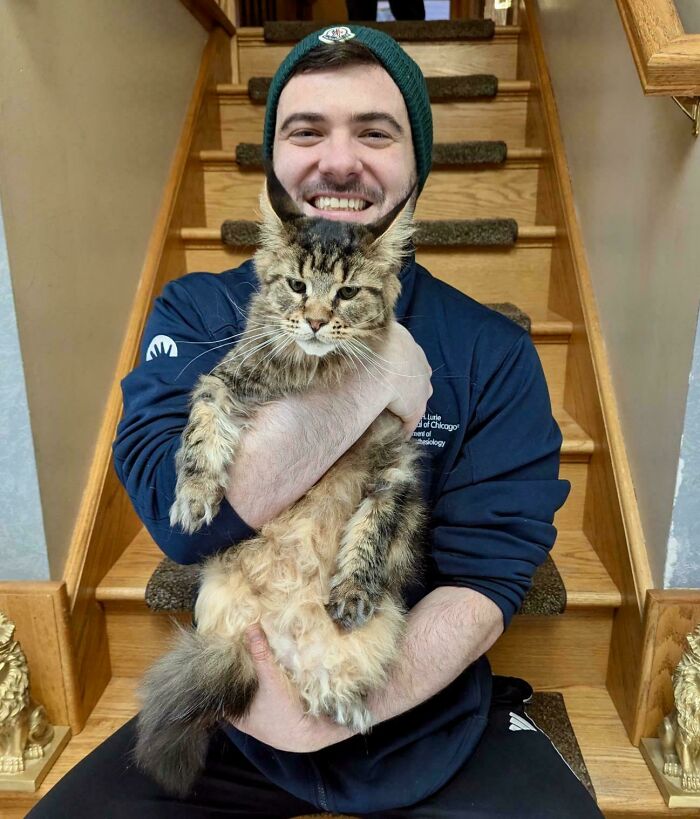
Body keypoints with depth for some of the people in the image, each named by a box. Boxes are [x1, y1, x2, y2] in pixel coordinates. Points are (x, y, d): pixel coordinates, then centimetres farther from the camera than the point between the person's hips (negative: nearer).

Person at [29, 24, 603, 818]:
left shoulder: (493, 352, -8)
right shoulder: (195, 314, -6)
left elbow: (490, 571, -12)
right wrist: (379, 369, -24)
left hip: (433, 722, 1)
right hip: (232, 721, 1)